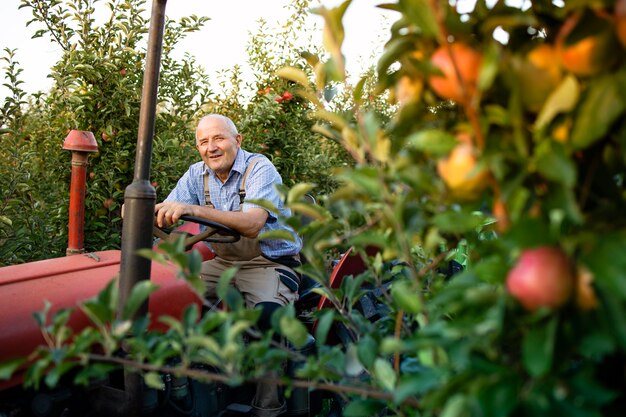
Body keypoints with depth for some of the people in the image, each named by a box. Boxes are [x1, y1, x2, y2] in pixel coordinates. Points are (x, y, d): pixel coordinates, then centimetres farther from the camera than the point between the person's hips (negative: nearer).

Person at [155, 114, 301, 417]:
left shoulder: (260, 169, -16)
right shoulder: (198, 174, 4)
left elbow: (252, 225, -33)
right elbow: (166, 213, -5)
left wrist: (194, 210, -44)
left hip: (269, 263, -6)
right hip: (224, 263, 6)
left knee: (266, 313, -33)